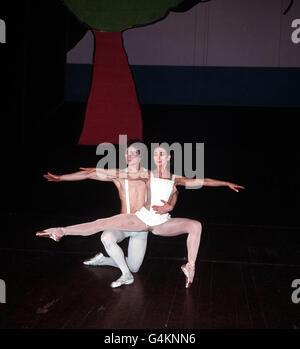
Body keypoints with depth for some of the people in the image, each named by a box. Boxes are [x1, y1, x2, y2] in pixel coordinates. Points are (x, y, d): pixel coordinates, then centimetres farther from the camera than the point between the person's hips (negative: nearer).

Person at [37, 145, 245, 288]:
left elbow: (203, 181, 11)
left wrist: (226, 183, 11)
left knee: (196, 226, -17)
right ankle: (61, 231, -8)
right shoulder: (147, 175, 4)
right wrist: (96, 171, -7)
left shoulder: (176, 179, 8)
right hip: (142, 218, -1)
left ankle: (190, 267, -7)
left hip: (163, 224, 1)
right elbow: (120, 174, 0)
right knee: (104, 223, -13)